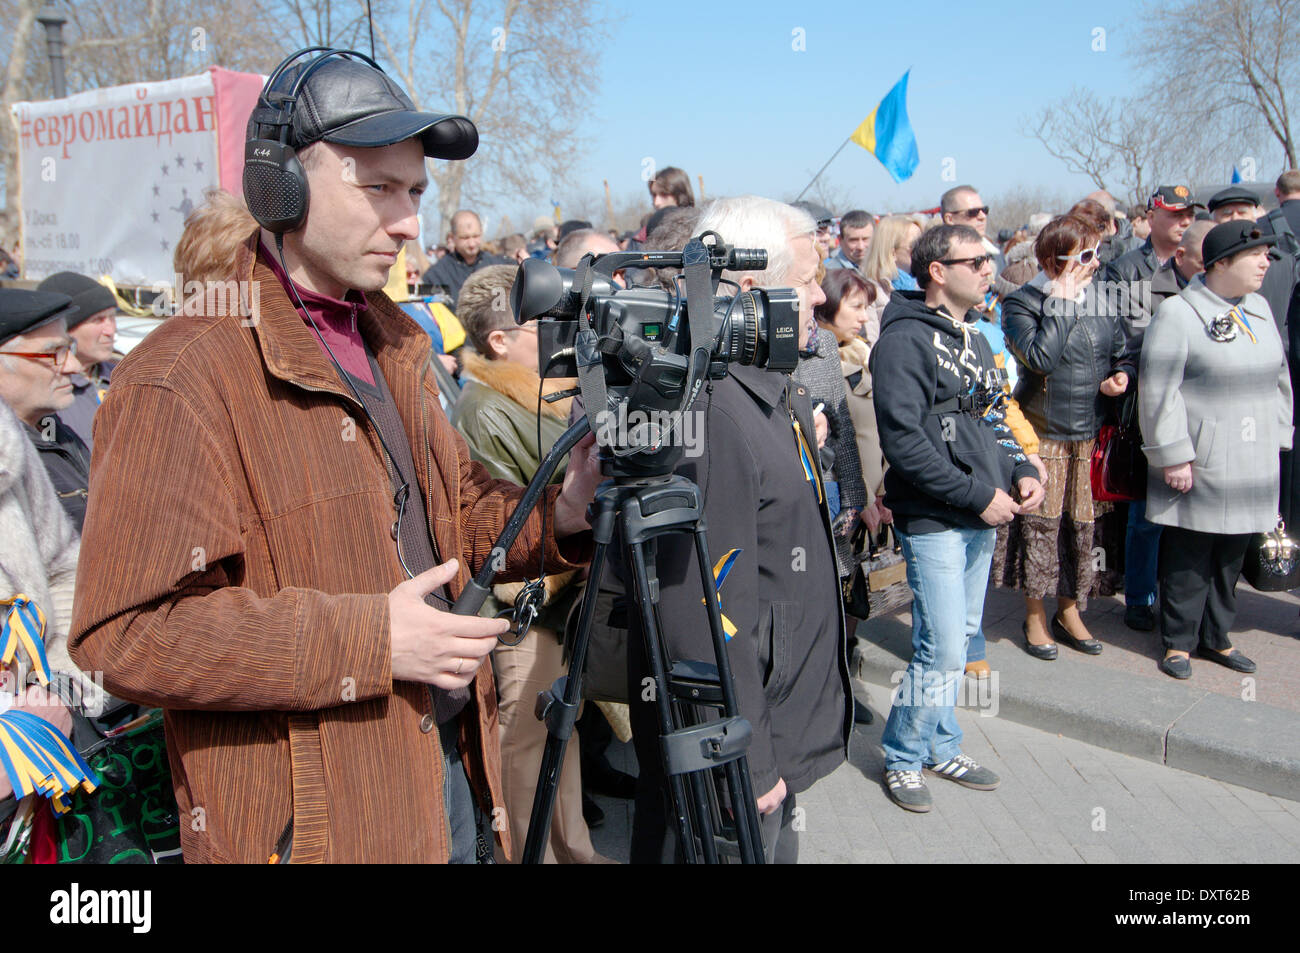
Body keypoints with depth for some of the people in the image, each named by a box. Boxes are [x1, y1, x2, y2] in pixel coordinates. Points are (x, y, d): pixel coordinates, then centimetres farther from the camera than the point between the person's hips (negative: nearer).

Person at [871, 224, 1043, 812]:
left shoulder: (973, 338, 15)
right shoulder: (905, 340, -13)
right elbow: (904, 441, -21)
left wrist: (1020, 471, 5)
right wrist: (978, 494, -17)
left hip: (981, 519, 9)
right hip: (934, 520, -8)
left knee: (958, 638, 16)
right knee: (943, 650, -7)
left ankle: (940, 746, 31)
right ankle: (902, 758, 13)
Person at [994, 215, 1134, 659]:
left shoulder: (1096, 302, 9)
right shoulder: (1022, 302, -10)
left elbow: (1121, 354, 19)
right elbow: (1040, 358, -26)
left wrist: (1121, 376, -3)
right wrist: (1061, 302, -21)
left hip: (1089, 434, 6)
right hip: (1043, 433, -6)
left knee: (1081, 521, 11)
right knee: (1040, 521, 0)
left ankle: (1069, 612, 26)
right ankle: (1035, 617, 16)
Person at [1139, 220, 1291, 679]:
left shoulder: (1259, 308, 12)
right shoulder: (1177, 313, -11)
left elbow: (1278, 378, 20)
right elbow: (1158, 391, -16)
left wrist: (1278, 436, 15)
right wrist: (1173, 455, -17)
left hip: (1251, 466, 7)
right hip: (1197, 468, -7)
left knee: (1231, 557, 14)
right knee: (1188, 559, 2)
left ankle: (1215, 637, 28)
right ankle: (1178, 641, 17)